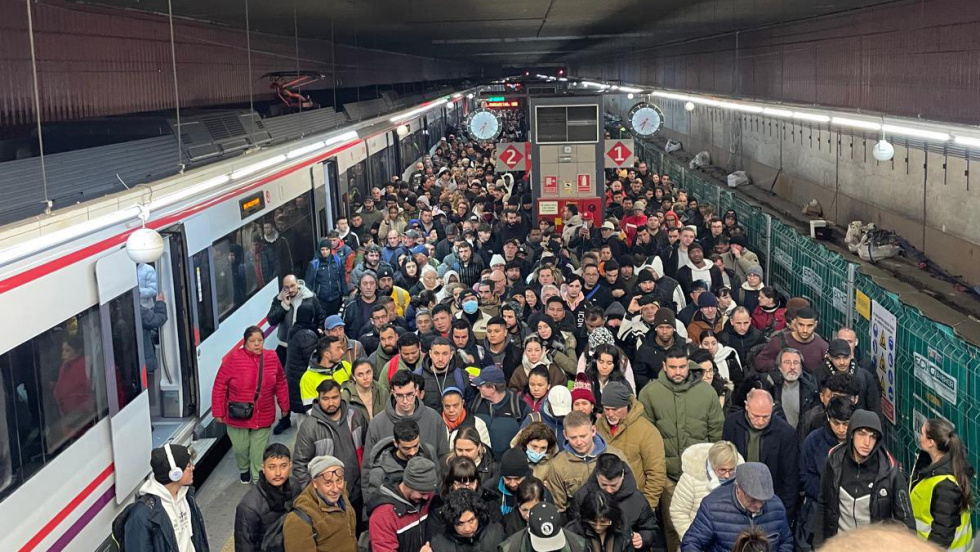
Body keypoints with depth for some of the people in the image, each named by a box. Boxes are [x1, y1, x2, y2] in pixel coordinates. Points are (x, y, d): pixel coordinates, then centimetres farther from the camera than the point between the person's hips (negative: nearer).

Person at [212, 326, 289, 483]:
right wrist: (218, 412, -8)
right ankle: (244, 470, 44)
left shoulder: (272, 358, -4)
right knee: (240, 448, 13)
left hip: (263, 416, 1)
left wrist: (284, 406, 11)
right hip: (238, 416, -1)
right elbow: (220, 387, -10)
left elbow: (281, 384, 7)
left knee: (259, 451, 6)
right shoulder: (233, 359, -15)